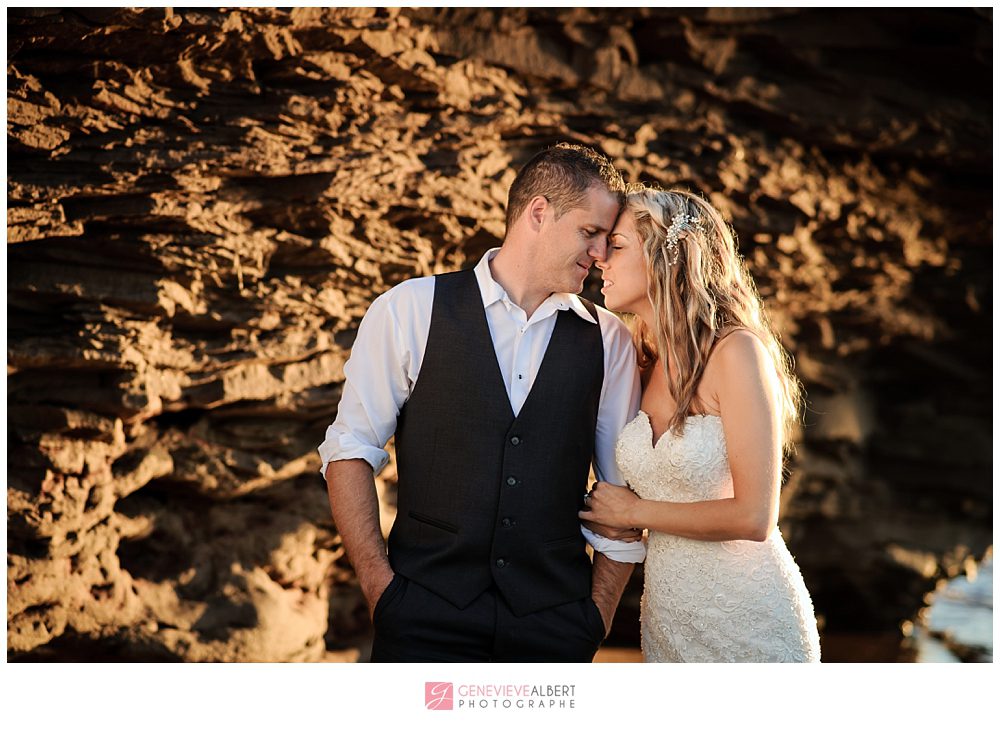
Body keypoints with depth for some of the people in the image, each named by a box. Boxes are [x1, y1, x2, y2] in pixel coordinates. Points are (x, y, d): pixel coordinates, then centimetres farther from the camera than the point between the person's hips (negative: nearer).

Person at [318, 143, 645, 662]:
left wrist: (599, 611, 3)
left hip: (554, 623, 2)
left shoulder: (609, 341, 6)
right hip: (425, 615, -2)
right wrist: (378, 582, -6)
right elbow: (349, 451, 0)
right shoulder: (410, 311, 0)